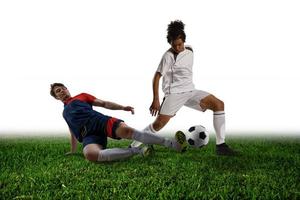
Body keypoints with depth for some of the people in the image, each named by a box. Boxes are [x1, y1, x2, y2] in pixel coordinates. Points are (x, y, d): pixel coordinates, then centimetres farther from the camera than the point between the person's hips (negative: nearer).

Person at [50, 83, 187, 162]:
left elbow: (103, 103, 14)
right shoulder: (65, 113, 34)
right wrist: (72, 151, 42)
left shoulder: (82, 96, 24)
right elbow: (73, 133, 40)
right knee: (90, 154, -39)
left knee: (126, 130, -35)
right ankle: (138, 150, -33)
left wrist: (122, 107, 0)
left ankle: (173, 144, -36)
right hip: (88, 135, 1)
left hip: (101, 121, -1)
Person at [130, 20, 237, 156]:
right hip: (174, 93, -6)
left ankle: (221, 145, -9)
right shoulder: (168, 56, -10)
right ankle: (133, 147, 5)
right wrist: (156, 99, -17)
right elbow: (157, 77, -12)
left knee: (219, 104, -10)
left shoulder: (189, 51, 9)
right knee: (159, 123, -14)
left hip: (190, 91, 6)